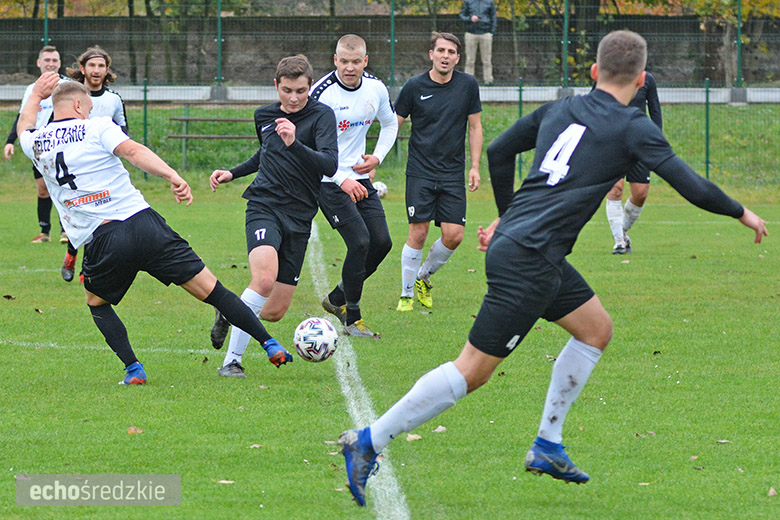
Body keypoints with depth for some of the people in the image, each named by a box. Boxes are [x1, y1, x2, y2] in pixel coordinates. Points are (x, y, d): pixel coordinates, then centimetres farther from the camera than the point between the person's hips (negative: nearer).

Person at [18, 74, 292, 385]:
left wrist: (36, 96, 57)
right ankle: (270, 344, 2)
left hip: (101, 241, 1)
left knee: (96, 302, 28)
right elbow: (133, 151, -15)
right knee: (209, 289, 3)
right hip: (144, 225, -1)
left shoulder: (36, 144, 14)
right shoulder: (97, 128, 4)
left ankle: (133, 368, 10)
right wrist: (173, 176, -25)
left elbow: (24, 127, 40)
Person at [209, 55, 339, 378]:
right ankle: (232, 360, -20)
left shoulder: (321, 116, -5)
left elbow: (330, 164, -21)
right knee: (264, 279, -29)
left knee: (275, 311, 0)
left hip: (299, 218, 0)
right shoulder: (264, 116, 9)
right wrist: (232, 173, 21)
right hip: (264, 207, 0)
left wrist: (295, 144, -34)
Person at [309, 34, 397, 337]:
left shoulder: (375, 88, 0)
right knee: (360, 242, -17)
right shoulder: (322, 92, -18)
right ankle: (352, 319, -3)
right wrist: (342, 180, -27)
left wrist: (378, 157, 4)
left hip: (360, 178, 7)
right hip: (328, 182, -7)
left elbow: (390, 123, 21)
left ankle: (337, 299, 21)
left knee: (382, 241, 1)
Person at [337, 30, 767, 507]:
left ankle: (548, 446, 20)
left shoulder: (560, 110, 13)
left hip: (516, 241, 9)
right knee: (473, 371, -5)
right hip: (529, 262, -9)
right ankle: (369, 442, -4)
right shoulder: (633, 128, -7)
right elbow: (693, 187, -7)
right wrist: (742, 213, 9)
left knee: (597, 328, 19)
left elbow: (499, 151, 21)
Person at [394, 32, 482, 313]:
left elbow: (475, 127, 10)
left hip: (453, 174, 2)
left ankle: (423, 276, 21)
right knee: (418, 233, -8)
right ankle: (406, 294, 7)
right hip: (420, 171, -2)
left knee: (454, 235, -6)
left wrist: (475, 167, 4)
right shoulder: (415, 86, -4)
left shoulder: (468, 85, 2)